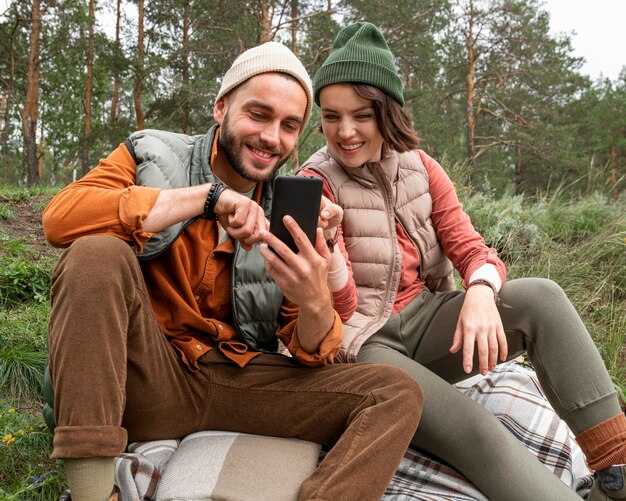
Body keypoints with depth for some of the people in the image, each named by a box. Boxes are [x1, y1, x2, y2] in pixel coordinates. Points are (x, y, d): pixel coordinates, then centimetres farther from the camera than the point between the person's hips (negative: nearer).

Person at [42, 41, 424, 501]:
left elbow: (313, 353, 3)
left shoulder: (291, 213, 7)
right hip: (147, 377, -2)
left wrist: (316, 303, -22)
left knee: (397, 394, -12)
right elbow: (60, 218, -19)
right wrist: (205, 197, -23)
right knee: (97, 253, -28)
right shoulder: (152, 155, 1)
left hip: (241, 382, 3)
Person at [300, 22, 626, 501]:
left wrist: (480, 291, -26)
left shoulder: (421, 169, 4)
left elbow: (472, 250, -2)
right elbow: (340, 303, -19)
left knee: (539, 296, -20)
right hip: (361, 343, -4)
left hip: (425, 323, 5)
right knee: (479, 432, -30)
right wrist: (321, 240, -40)